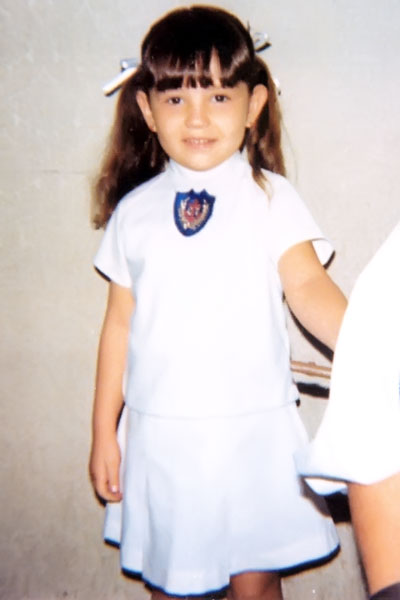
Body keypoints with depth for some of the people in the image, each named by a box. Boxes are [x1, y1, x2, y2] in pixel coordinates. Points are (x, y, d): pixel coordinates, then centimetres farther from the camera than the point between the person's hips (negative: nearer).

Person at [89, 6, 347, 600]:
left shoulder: (270, 197, -3)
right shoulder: (134, 211, 2)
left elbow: (308, 286, -14)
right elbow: (119, 323, 6)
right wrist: (104, 432, 8)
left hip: (252, 431, -1)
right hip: (160, 434, 2)